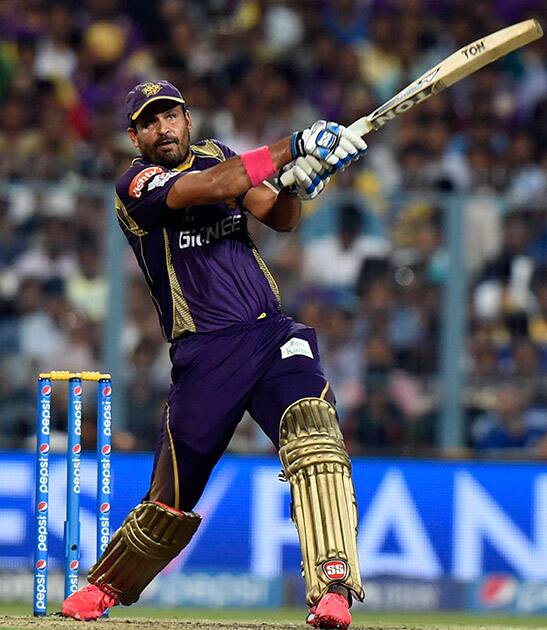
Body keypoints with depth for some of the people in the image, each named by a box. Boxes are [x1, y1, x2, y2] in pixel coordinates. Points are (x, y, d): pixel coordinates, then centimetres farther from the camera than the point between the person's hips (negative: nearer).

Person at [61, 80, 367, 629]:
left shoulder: (214, 155, 14)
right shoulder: (136, 185, -4)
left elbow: (277, 216, 5)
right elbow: (213, 187, -22)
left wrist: (296, 183, -17)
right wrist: (293, 146, -26)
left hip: (273, 335, 3)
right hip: (203, 352, -3)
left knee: (311, 425, -27)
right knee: (171, 502, 5)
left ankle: (333, 586, -34)